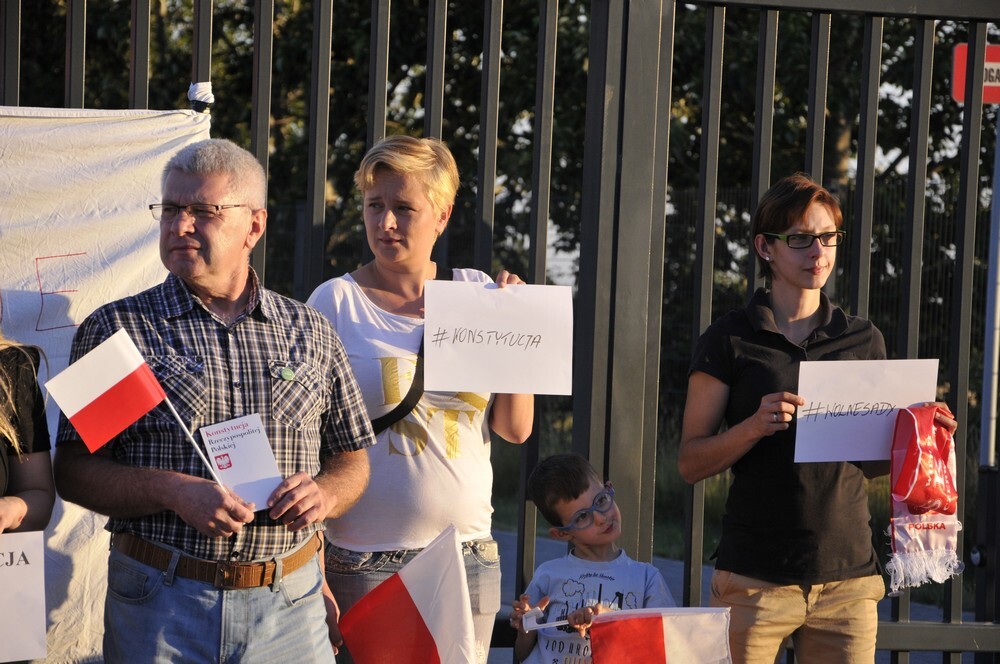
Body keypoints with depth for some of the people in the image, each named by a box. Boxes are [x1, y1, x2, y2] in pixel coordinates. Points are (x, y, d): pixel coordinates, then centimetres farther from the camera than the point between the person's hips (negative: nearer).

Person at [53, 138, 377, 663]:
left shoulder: (311, 333, 9)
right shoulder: (115, 329, 1)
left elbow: (351, 458, 15)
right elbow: (73, 470, -3)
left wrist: (324, 494, -7)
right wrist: (173, 491, -18)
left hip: (289, 605, 2)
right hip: (158, 605, -2)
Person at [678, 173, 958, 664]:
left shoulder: (864, 339, 12)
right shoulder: (729, 340, 2)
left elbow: (873, 462, 17)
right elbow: (690, 463, -1)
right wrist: (756, 426, -17)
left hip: (847, 574, 3)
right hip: (755, 579, -3)